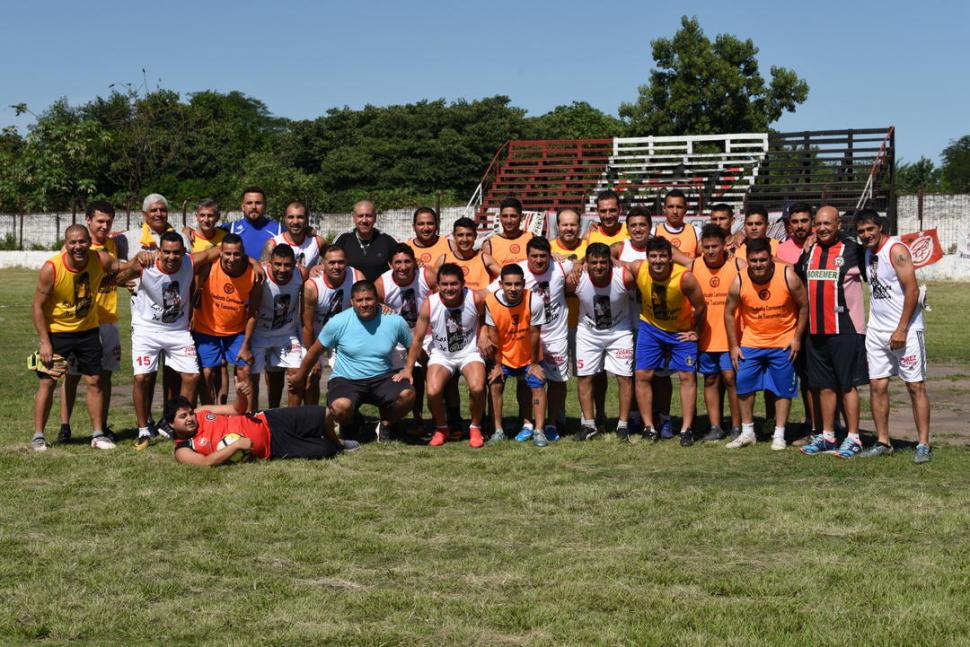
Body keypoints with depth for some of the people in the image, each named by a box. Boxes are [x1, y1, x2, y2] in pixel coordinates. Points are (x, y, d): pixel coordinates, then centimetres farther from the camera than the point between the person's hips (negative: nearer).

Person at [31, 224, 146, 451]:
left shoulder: (100, 260, -15)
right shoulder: (51, 268, -23)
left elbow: (122, 270, 6)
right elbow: (37, 306, -15)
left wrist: (137, 261, -16)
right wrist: (45, 342, -17)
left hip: (88, 330, 3)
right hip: (56, 331, -3)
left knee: (94, 381, 6)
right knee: (47, 382, -2)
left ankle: (98, 434, 16)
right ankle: (38, 436, 9)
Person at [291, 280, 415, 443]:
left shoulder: (394, 321, -4)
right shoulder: (338, 322, -7)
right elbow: (315, 351, 7)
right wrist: (300, 377, 17)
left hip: (382, 378, 1)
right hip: (346, 380, -1)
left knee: (407, 394, -30)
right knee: (340, 406, -35)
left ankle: (385, 425, 5)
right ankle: (350, 423, 7)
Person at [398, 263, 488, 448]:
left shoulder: (475, 300, -18)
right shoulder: (429, 305, -16)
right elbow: (417, 339, -5)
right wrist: (408, 369, -3)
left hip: (469, 352, 0)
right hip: (441, 355, 1)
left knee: (477, 388, -28)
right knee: (433, 392, -25)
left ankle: (475, 428, 2)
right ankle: (441, 428, 7)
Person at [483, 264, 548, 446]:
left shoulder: (534, 302, -28)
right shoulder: (491, 301, -24)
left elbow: (534, 334, -16)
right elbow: (493, 335, -13)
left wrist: (534, 363, -7)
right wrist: (497, 365, -7)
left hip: (528, 355, -1)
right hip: (503, 355, 1)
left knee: (538, 386, -7)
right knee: (495, 385, -5)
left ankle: (539, 431, 2)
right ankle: (498, 431, 4)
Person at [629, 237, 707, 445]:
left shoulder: (684, 277, -31)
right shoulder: (638, 269, -24)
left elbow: (700, 307, -16)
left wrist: (696, 332, -6)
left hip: (682, 330, -2)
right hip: (650, 327, 2)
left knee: (687, 376, -2)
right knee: (642, 375, -3)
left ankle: (686, 429, 5)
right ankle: (649, 427, 6)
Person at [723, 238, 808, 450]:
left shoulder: (787, 276, -18)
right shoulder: (739, 281, -14)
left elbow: (803, 307, -5)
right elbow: (729, 313, -1)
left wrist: (797, 338, -8)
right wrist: (734, 346, -2)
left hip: (784, 343, -1)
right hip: (751, 342, 2)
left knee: (783, 389, 4)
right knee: (743, 385, 0)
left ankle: (779, 435, 15)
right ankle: (747, 433, 14)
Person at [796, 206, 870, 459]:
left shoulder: (853, 250, -4)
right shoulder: (808, 253, 11)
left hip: (846, 329, -5)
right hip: (816, 330, 5)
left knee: (848, 384, -2)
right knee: (825, 385, 11)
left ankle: (853, 438, 3)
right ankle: (827, 436, 18)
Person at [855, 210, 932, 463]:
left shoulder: (896, 250, -12)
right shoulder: (867, 253, 11)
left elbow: (912, 290, -17)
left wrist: (901, 329, -19)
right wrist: (871, 322, 11)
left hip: (904, 330, -7)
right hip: (876, 330, 7)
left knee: (916, 385, -2)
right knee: (877, 386, 5)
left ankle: (924, 445, 1)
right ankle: (882, 442, 13)